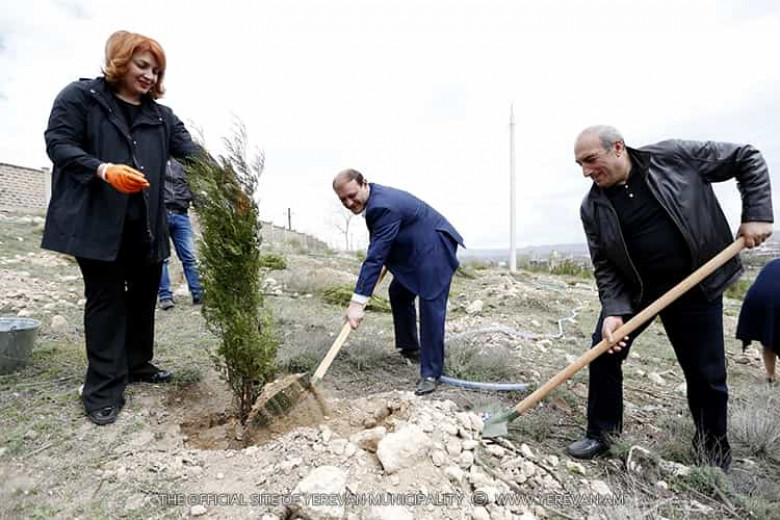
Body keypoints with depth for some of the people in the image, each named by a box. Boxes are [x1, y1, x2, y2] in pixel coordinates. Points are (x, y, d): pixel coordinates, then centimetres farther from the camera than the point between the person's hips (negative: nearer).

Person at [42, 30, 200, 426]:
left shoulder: (161, 116, 14)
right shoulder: (80, 97, 3)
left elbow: (192, 153, 2)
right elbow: (58, 143, -4)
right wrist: (104, 170, -23)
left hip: (145, 224, 5)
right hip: (97, 222, -5)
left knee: (144, 296, 12)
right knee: (106, 299, -1)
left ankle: (138, 364, 31)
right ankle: (103, 389, 9)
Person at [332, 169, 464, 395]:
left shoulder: (383, 206, -29)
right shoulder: (374, 198, 2)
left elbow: (375, 256, -34)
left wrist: (357, 302, -36)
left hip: (434, 247, -11)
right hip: (415, 248, 11)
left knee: (431, 306, -15)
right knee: (399, 292, 16)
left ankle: (431, 372, -8)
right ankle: (410, 347, 31)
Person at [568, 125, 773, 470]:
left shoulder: (674, 157, -12)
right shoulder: (592, 208, -8)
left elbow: (747, 159, -1)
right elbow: (604, 266, -7)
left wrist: (757, 215, -11)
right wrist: (613, 311, -20)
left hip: (696, 285, -1)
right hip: (634, 288, 2)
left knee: (706, 374, 6)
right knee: (604, 348, -6)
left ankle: (714, 455, 30)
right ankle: (601, 433, 14)